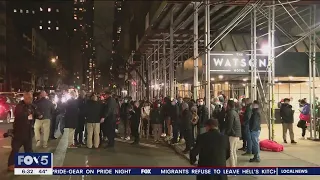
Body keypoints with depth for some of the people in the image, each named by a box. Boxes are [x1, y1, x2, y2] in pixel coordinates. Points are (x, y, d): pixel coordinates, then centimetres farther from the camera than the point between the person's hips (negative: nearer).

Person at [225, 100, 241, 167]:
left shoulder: (230, 113, -14)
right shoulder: (235, 113, 16)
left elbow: (229, 125, -20)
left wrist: (226, 134, -14)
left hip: (232, 134, -10)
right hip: (237, 134, 10)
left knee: (230, 152, -8)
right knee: (234, 151, 17)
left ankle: (232, 166, -9)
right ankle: (235, 165, 22)